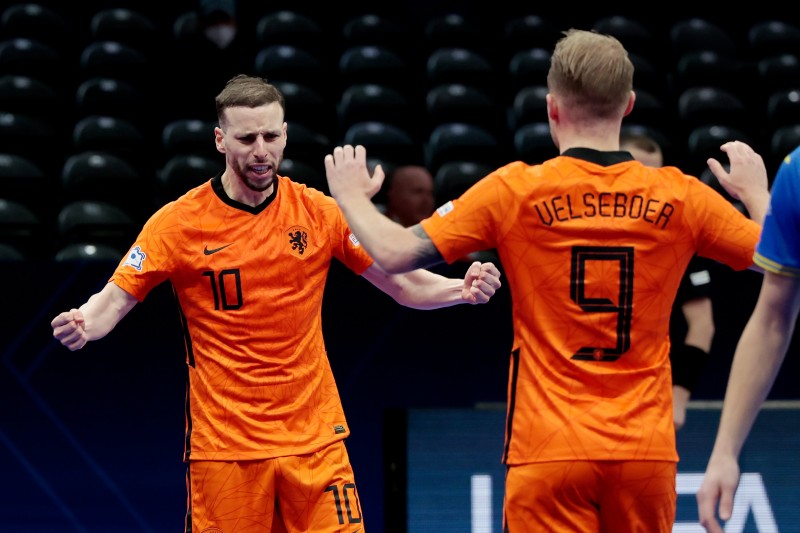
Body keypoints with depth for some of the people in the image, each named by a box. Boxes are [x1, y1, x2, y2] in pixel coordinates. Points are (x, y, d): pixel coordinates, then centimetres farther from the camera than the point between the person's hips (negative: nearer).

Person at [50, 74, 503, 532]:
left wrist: (463, 290, -12)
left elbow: (401, 283, 6)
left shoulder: (318, 212, 2)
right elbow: (115, 301, -3)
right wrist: (83, 324, -25)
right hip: (223, 446, -2)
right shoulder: (178, 223, -4)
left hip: (315, 439, 2)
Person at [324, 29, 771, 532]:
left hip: (547, 452, -2)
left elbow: (396, 253, -4)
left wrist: (352, 197, 16)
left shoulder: (515, 191, -5)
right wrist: (757, 193, 30)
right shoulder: (680, 196, 0)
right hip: (647, 450, 2)